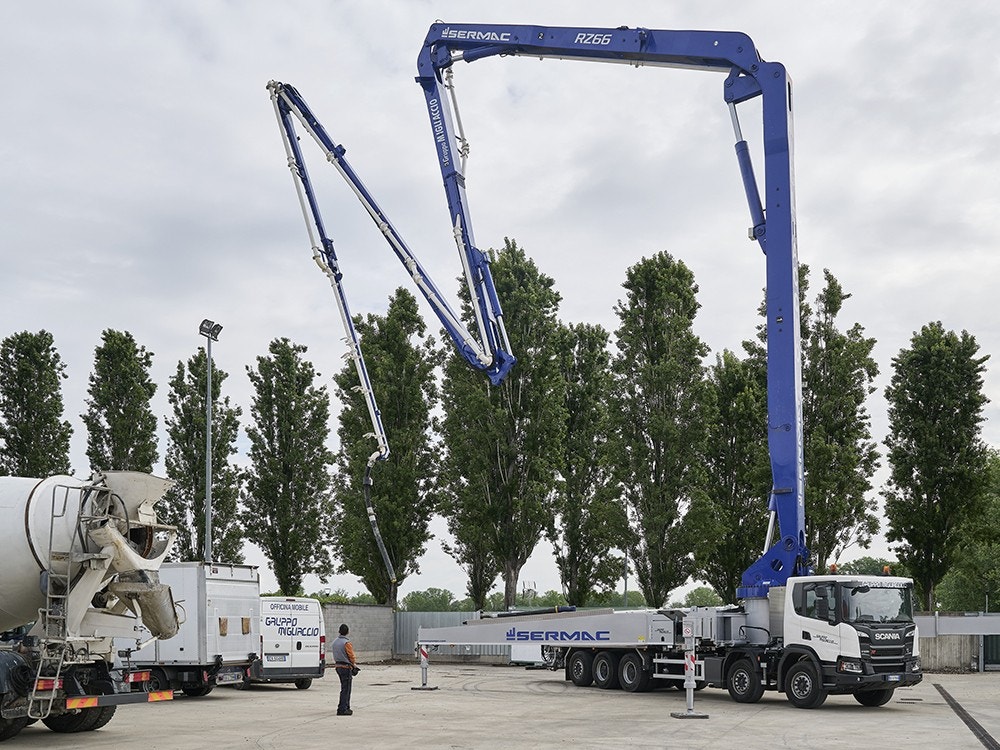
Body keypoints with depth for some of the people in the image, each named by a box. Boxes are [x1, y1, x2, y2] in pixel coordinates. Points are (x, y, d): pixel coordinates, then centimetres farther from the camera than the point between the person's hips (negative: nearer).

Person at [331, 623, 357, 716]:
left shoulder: (335, 642, 9)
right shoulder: (346, 643, -17)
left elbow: (335, 654, 13)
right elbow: (351, 656, -14)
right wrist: (354, 665, 5)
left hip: (338, 666, 8)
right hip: (346, 667, -8)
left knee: (345, 688, 19)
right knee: (345, 689, -3)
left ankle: (346, 707, 26)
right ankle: (342, 710, -5)